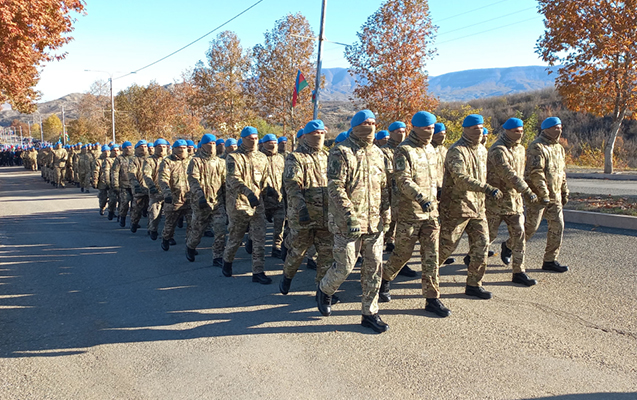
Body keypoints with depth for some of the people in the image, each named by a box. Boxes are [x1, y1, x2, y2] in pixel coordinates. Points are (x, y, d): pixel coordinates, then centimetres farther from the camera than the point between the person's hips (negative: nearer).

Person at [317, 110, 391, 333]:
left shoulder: (377, 153, 13)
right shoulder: (340, 153, -9)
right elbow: (335, 187, -16)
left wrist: (386, 213, 12)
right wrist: (351, 216, -20)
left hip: (374, 222, 6)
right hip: (348, 222, -6)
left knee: (374, 267, 7)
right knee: (345, 266, 0)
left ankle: (370, 313, 19)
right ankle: (324, 291, 31)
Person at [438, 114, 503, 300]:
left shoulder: (482, 150, 14)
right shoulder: (456, 151, -15)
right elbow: (461, 178, -27)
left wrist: (483, 202, 22)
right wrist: (488, 189, -32)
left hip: (477, 206, 8)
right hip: (457, 206, -8)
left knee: (481, 244, 4)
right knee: (447, 245, 0)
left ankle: (474, 285, 14)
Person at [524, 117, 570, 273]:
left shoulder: (558, 148, 15)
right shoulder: (537, 147, -13)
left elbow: (562, 172, 22)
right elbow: (536, 172, -21)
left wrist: (565, 192, 19)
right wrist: (544, 194, -22)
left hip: (554, 196, 8)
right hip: (537, 195, -8)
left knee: (557, 226, 4)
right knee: (531, 226, -2)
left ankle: (550, 261, 12)